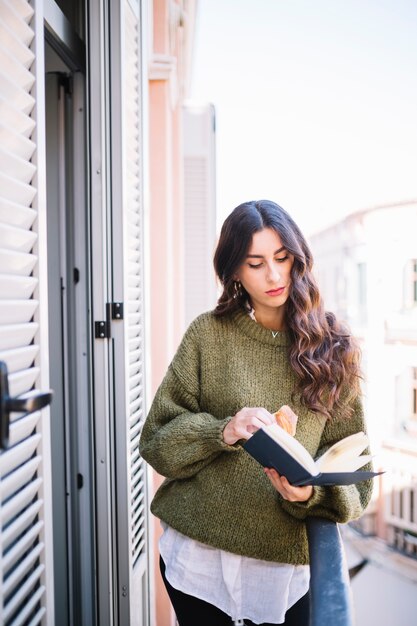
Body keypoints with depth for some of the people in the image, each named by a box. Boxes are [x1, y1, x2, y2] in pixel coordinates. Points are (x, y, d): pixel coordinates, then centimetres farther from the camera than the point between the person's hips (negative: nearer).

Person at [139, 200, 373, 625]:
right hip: (196, 554, 0)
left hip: (286, 563, 1)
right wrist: (222, 432, -20)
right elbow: (157, 439, -3)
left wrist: (311, 493, -20)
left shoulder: (332, 349, -1)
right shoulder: (208, 334, -4)